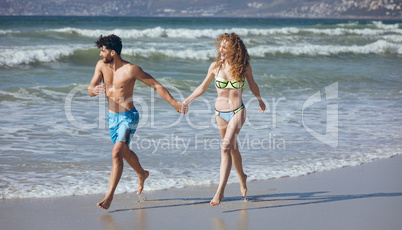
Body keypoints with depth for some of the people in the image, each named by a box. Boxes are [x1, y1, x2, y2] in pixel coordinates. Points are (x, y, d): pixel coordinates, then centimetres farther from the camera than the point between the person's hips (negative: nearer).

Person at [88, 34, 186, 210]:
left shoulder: (131, 69, -18)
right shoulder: (101, 65, -3)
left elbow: (156, 85, -11)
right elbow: (90, 90, -3)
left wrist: (174, 103, -13)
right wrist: (94, 90, -29)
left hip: (128, 116, -7)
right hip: (112, 116, 7)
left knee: (117, 153, -19)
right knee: (125, 152, 23)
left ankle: (109, 195, -15)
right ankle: (142, 174, 51)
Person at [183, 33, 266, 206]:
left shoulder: (244, 66, -6)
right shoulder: (215, 66, -3)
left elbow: (252, 84, 13)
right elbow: (202, 88, 8)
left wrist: (260, 100, 28)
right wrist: (186, 102, 0)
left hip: (237, 112, -3)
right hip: (220, 112, 3)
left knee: (226, 147, -18)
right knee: (233, 148, 17)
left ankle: (220, 190, -20)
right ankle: (242, 178, 43)